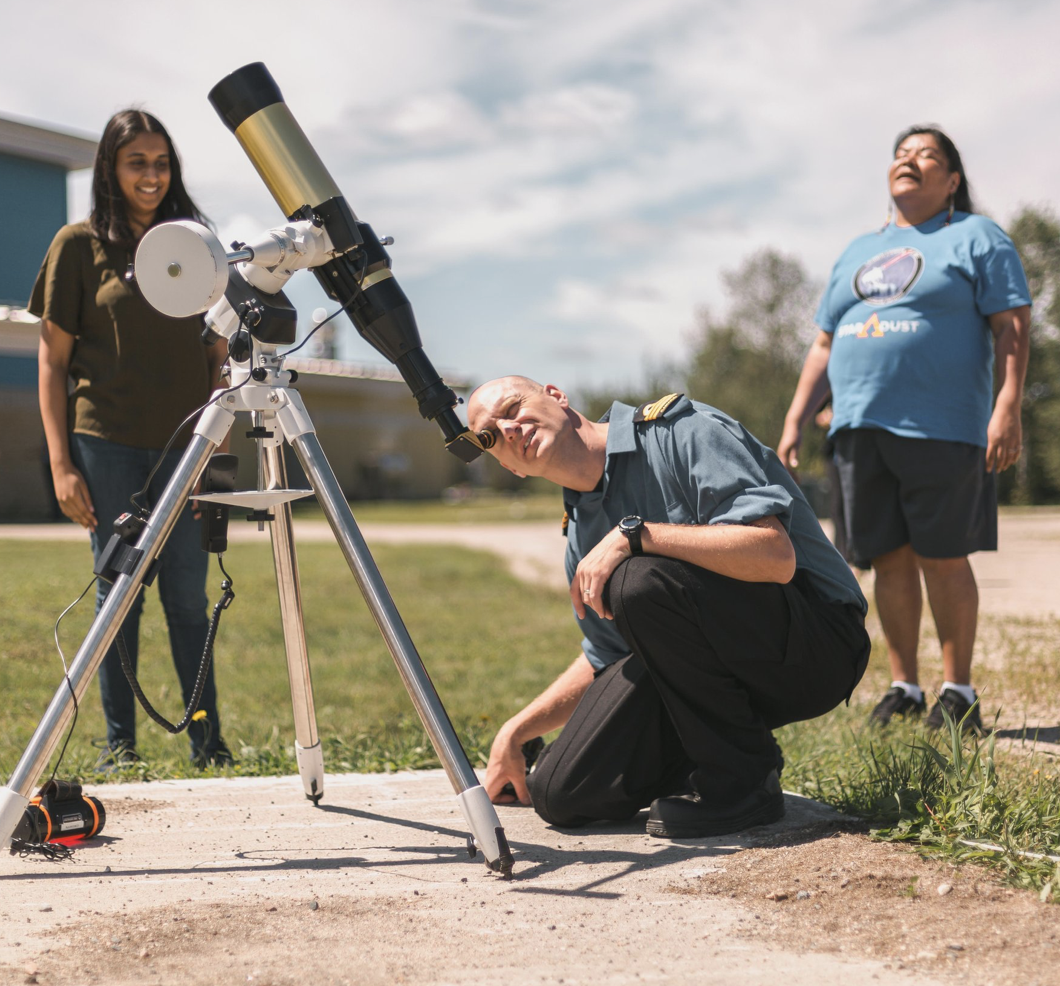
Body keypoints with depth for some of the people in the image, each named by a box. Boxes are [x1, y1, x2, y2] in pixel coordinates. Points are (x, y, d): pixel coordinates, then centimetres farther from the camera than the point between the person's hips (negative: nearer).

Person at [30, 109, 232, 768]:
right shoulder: (79, 245, 3)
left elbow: (216, 350, 14)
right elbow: (53, 357, 1)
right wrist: (61, 462, -6)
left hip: (183, 444, 2)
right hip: (107, 442, -2)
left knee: (188, 596, 4)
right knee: (119, 591, 2)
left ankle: (208, 742, 11)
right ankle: (120, 744, 12)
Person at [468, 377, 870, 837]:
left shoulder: (684, 431, -14)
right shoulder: (581, 531, 9)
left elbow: (775, 556, -28)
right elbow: (604, 661, 21)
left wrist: (634, 535, -27)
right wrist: (513, 733, 15)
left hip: (818, 648, -6)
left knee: (640, 581, -32)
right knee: (561, 793, -9)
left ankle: (742, 779, -15)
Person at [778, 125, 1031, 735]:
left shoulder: (977, 238, 7)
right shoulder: (857, 253, 23)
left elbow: (1014, 326, -2)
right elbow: (825, 345, 24)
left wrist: (1008, 407, -15)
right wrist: (794, 421, 15)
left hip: (941, 428, -5)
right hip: (861, 428, 5)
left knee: (942, 558, -5)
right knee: (889, 559, 4)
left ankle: (959, 691, 6)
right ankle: (903, 688, 12)